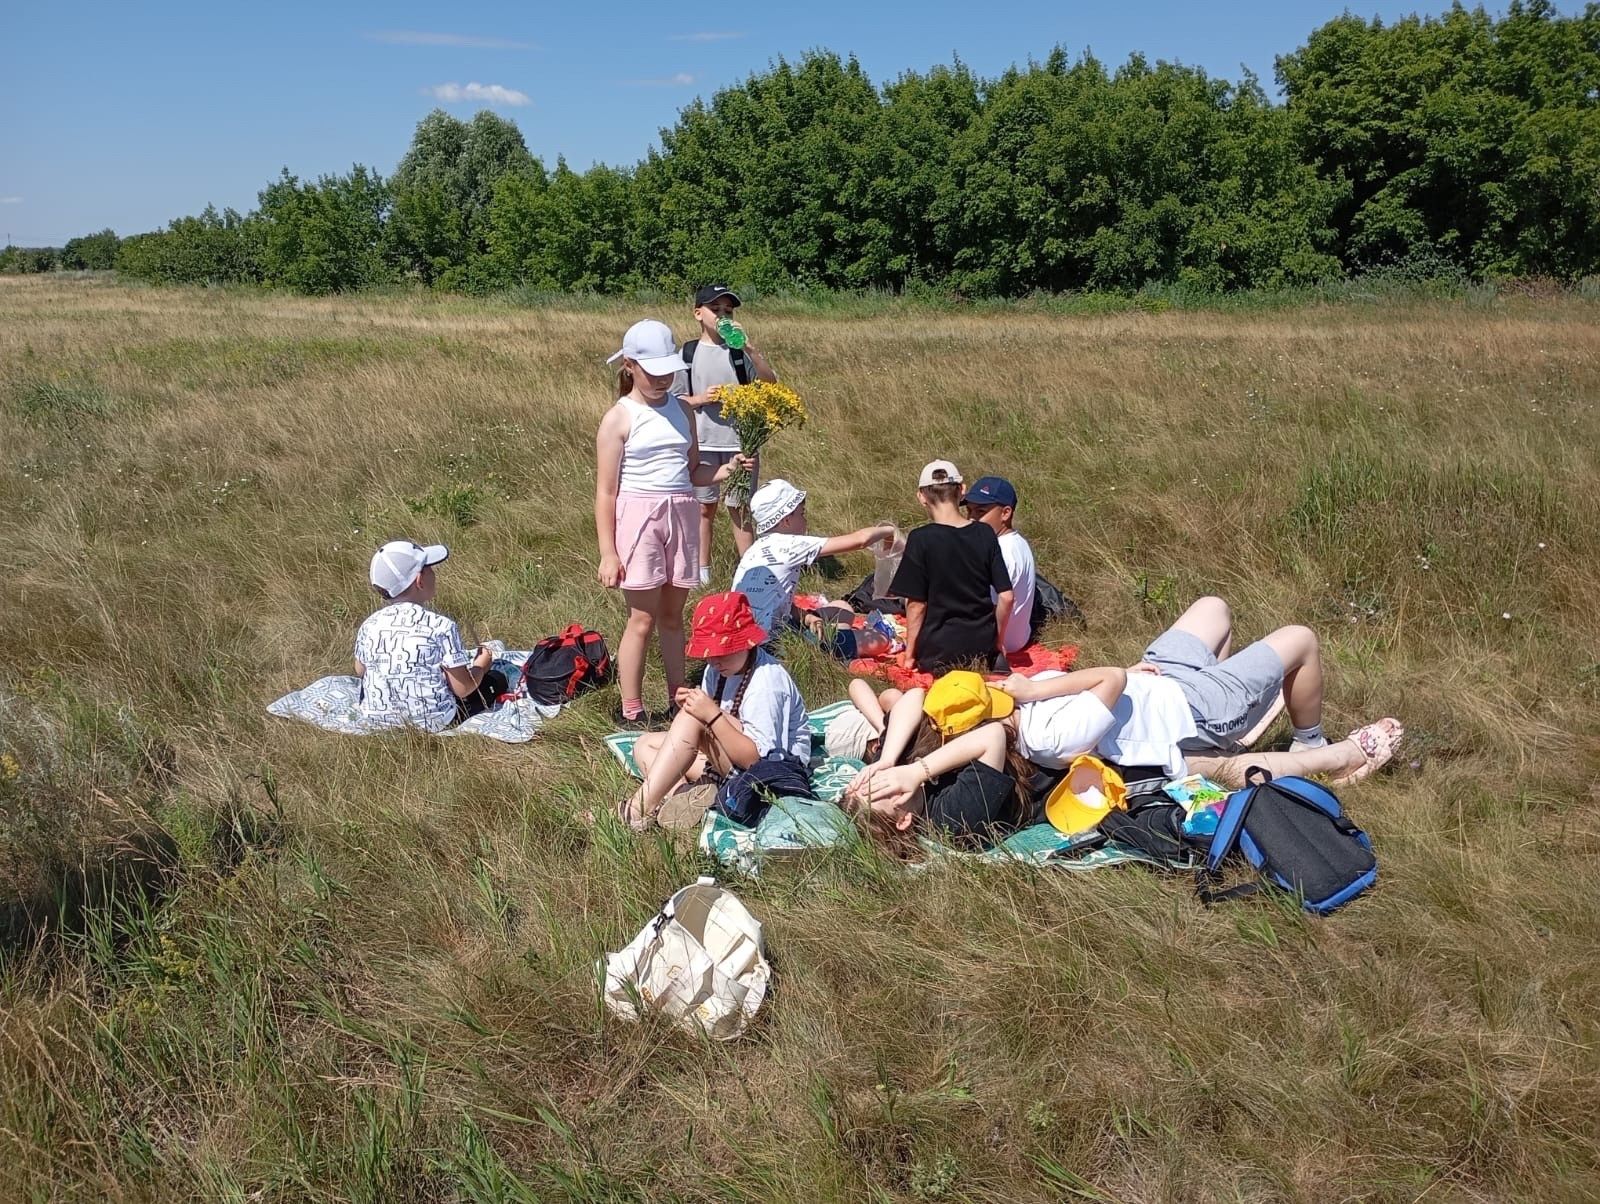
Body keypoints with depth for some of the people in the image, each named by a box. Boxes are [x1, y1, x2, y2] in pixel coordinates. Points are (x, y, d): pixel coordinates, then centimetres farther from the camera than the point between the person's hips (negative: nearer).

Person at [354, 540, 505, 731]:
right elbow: (462, 689, -15)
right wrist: (482, 664, 5)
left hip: (377, 717, 4)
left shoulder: (369, 625, -5)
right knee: (497, 679, 13)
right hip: (432, 723, -3)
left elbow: (360, 671, 12)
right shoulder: (441, 626, -19)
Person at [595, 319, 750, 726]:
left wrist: (724, 470, -5)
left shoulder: (681, 410, 10)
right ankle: (631, 711, 11)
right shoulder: (619, 418, -6)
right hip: (639, 516, -5)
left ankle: (678, 702, 24)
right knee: (643, 618, -1)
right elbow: (606, 491, -7)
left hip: (681, 516, 5)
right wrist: (607, 554, -11)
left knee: (673, 615, 14)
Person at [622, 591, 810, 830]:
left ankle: (642, 810, -26)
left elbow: (755, 758, -26)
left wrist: (713, 716, -32)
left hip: (775, 769, -10)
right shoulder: (719, 669, 2)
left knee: (693, 719, -27)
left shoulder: (767, 681, -23)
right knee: (646, 746, 4)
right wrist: (689, 707, -16)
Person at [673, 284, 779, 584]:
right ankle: (702, 569, 23)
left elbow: (772, 384, -12)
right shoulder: (688, 353, 2)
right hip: (702, 443, 1)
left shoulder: (740, 351, -1)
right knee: (705, 506, 12)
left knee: (740, 508, 4)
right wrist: (700, 398, -13)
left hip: (741, 441, -1)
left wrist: (750, 348, -21)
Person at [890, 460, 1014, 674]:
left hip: (939, 648, -4)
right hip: (983, 645, 4)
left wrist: (909, 653, 2)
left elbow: (916, 605, -10)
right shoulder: (985, 534, -2)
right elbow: (1006, 597, 0)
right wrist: (997, 640, 14)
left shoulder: (921, 539, -14)